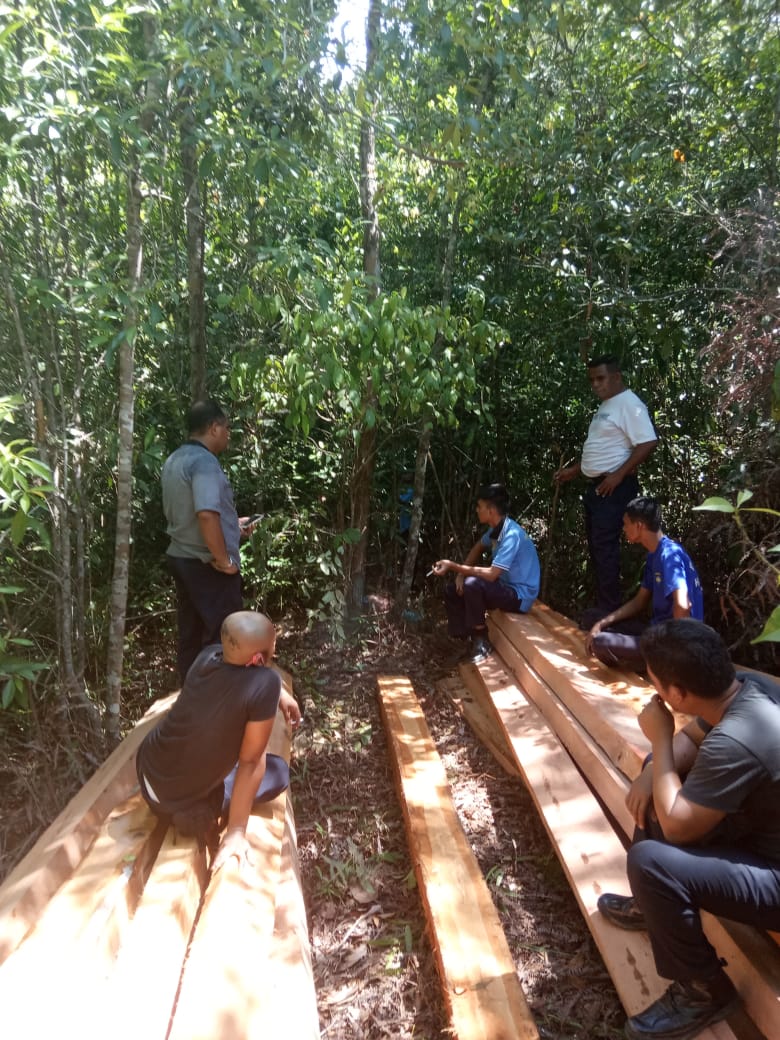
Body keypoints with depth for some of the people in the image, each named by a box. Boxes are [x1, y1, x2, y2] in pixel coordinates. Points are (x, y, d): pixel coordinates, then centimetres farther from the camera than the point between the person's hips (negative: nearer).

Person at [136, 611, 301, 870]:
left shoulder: (209, 655, -14)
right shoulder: (265, 684, -32)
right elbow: (251, 762, -25)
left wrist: (280, 694, 10)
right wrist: (236, 832, -18)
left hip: (147, 769, 6)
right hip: (183, 801, -5)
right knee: (279, 771, 13)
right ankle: (196, 812, 3)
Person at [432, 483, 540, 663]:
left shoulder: (512, 535, -27)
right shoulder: (495, 528, 0)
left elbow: (491, 574, -31)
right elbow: (478, 548, 18)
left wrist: (454, 566, -27)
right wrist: (461, 572, 2)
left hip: (520, 595, -9)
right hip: (505, 587, 9)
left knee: (472, 584, -32)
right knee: (452, 592, 3)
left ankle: (482, 641, -13)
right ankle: (466, 641, 6)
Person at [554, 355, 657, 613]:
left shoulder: (628, 404, -12)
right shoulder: (605, 406, 18)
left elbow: (648, 443, -21)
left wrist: (619, 475, -23)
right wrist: (573, 470, 22)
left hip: (614, 488, -10)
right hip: (595, 486, 10)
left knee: (605, 548, -9)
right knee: (596, 547, 13)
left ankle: (610, 611, 0)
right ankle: (601, 606, 22)